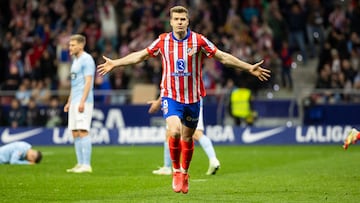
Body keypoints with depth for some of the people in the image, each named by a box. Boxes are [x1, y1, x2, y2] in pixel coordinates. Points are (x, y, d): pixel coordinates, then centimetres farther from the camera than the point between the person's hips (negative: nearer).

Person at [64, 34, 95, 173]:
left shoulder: (87, 59, -9)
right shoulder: (75, 60, 20)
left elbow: (88, 82, -16)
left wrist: (82, 101, -22)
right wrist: (69, 102, 23)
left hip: (83, 102, -10)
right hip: (75, 102, 10)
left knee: (83, 131, -13)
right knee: (75, 133, 8)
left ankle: (86, 165, -13)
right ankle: (80, 164, 11)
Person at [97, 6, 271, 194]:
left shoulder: (198, 41, -5)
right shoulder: (163, 41, -1)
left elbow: (223, 57, 0)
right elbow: (139, 56, 11)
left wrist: (250, 68, -4)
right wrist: (114, 64, 14)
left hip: (192, 98, 1)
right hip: (170, 96, -1)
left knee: (187, 138, 9)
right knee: (174, 132, -22)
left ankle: (184, 174, 32)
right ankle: (176, 171, 0)